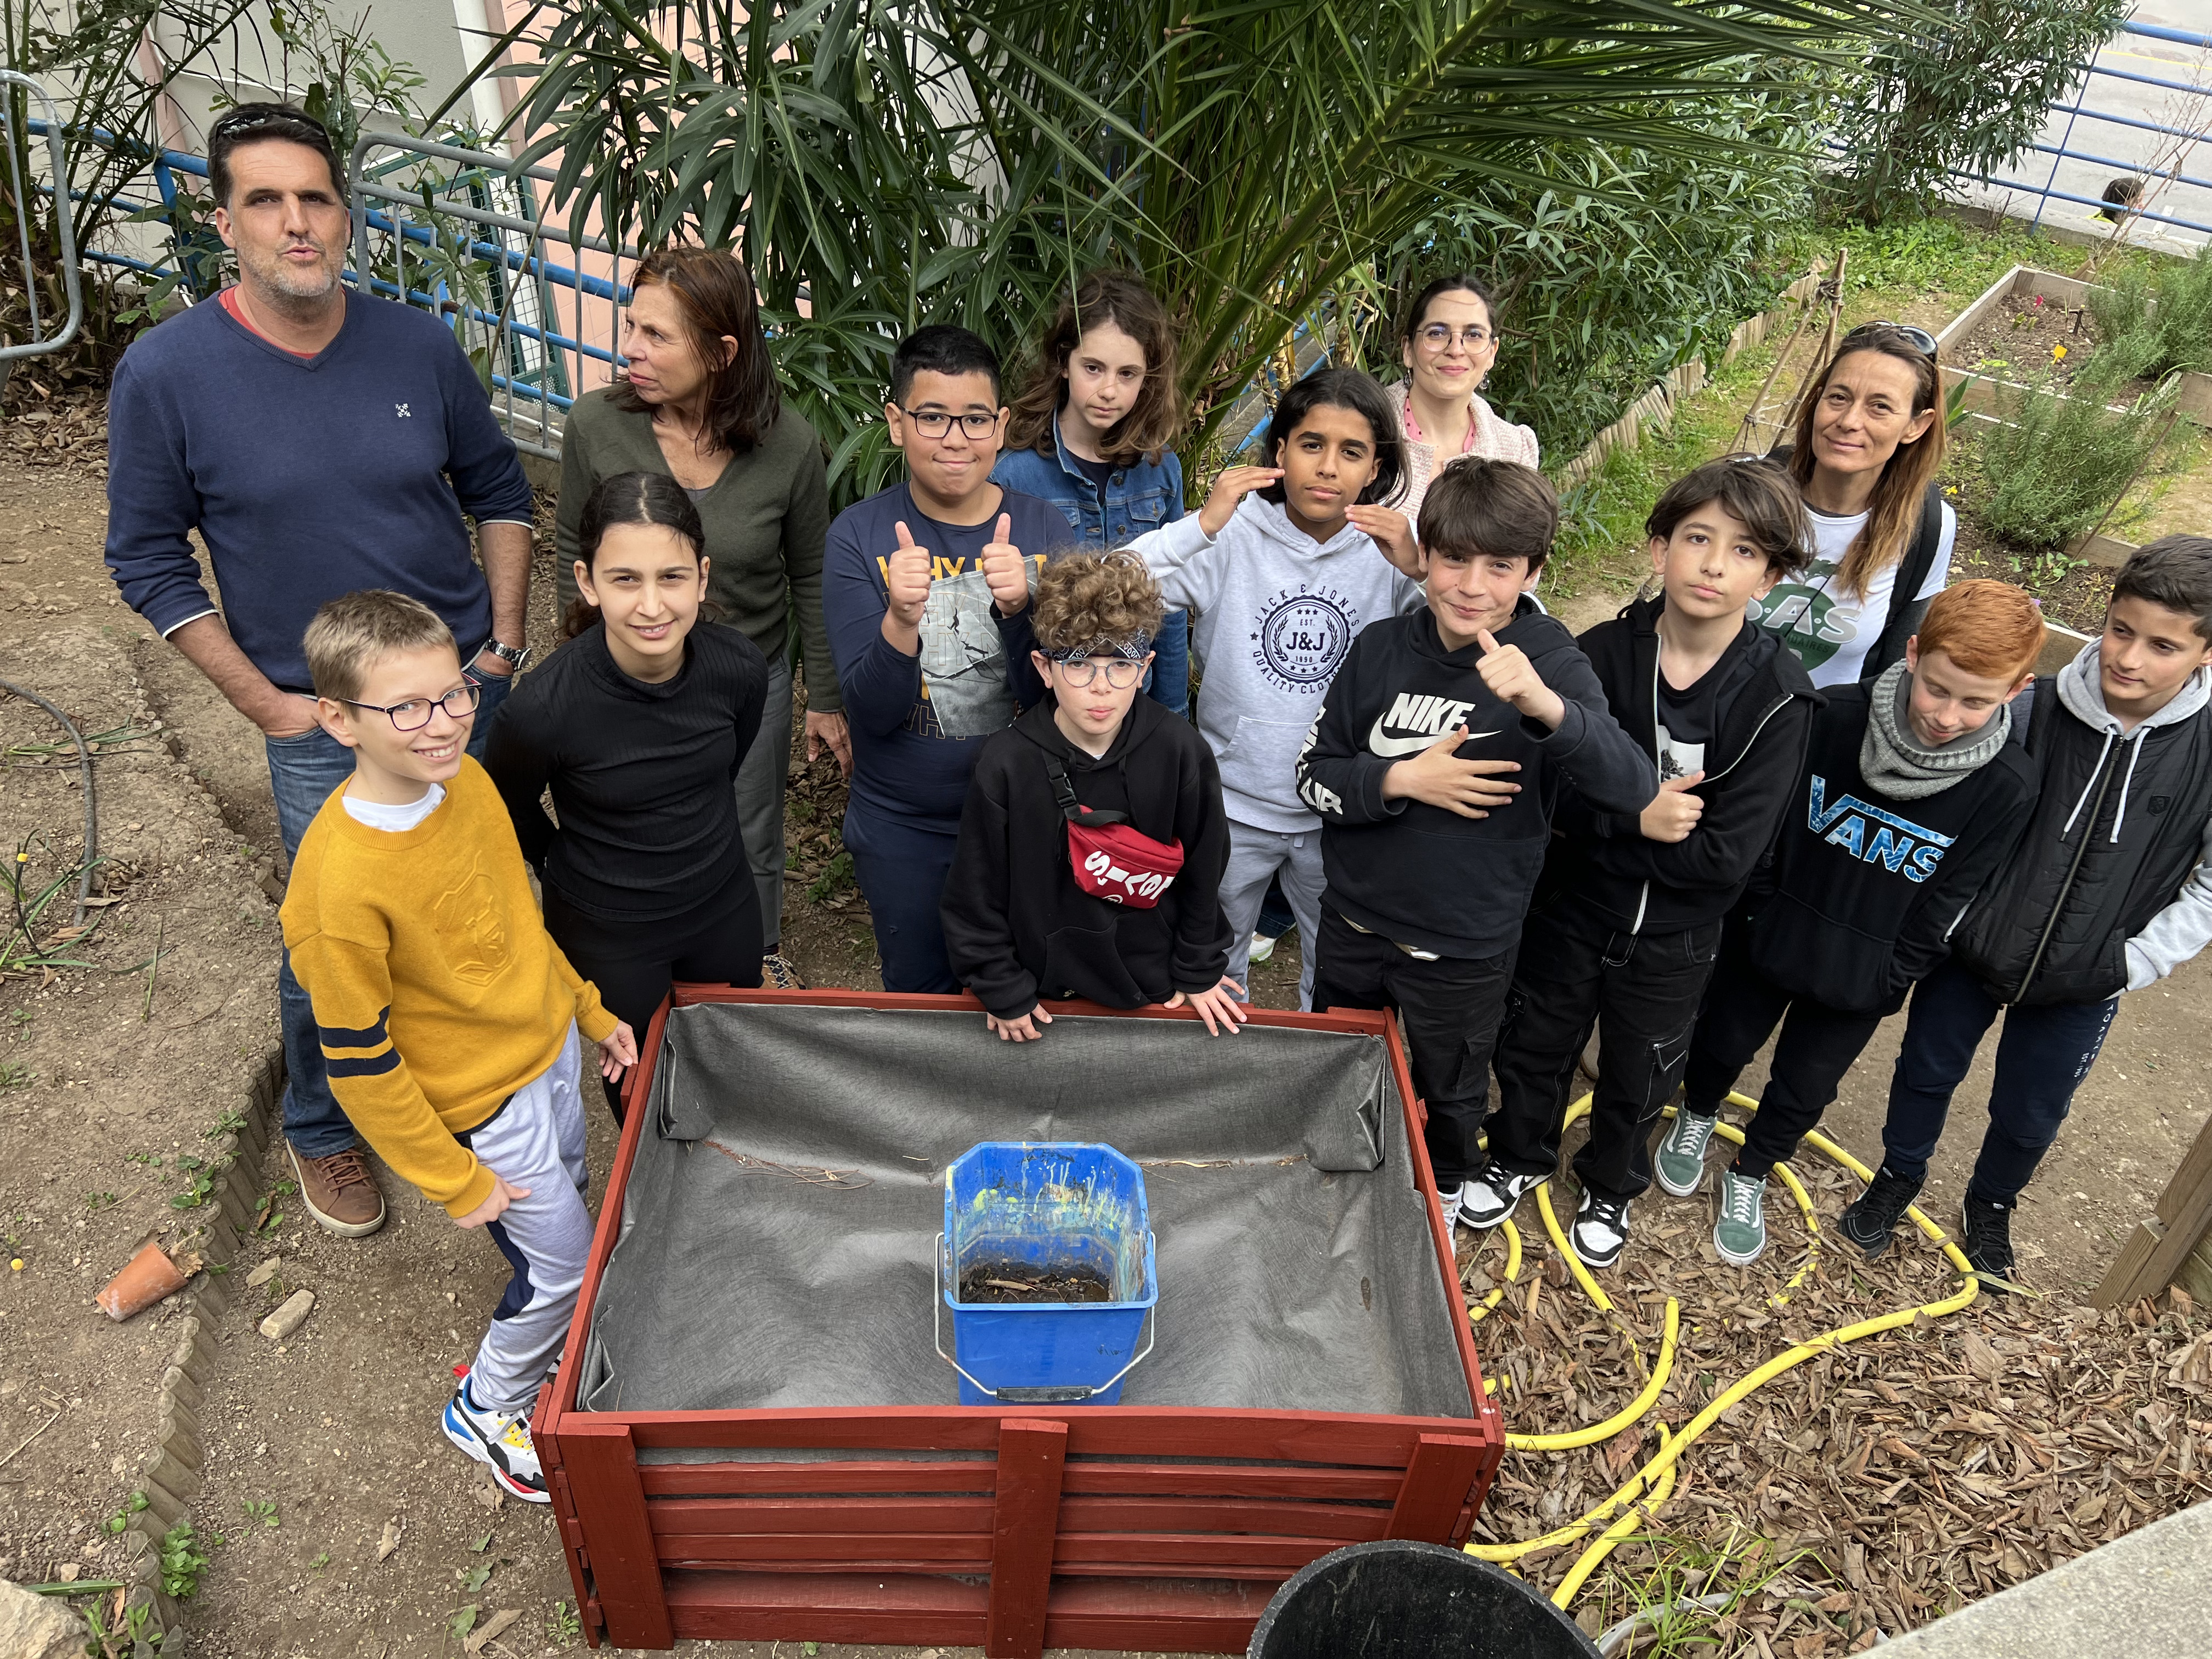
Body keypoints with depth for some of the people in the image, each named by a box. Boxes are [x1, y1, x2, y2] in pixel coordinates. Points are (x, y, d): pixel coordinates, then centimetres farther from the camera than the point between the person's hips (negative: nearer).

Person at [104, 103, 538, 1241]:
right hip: (323, 723, -2)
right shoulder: (167, 372, -12)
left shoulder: (419, 346, -5)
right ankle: (318, 1133, 33)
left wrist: (506, 643, 1)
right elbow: (148, 560, -4)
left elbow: (498, 491, 8)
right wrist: (266, 706, -8)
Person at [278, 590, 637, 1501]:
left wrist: (588, 1008, 13)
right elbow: (358, 1060, -22)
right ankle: (488, 1406, 39)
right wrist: (454, 1180, -14)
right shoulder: (339, 885, -33)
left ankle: (531, 1348, 55)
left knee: (566, 1213, 26)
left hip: (552, 1049, 7)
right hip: (482, 1106, -7)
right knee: (565, 1264, 10)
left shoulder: (465, 779, -10)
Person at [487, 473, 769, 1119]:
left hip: (725, 907, 4)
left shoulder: (740, 669, -22)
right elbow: (504, 807, -8)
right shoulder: (545, 707, -32)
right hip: (606, 934, -3)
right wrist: (566, 868, 4)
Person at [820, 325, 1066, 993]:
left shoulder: (1043, 529, -8)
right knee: (917, 995, 20)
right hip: (901, 831, -1)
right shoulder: (859, 535, -12)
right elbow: (873, 711, -17)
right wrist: (901, 618, -36)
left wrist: (1018, 606, -32)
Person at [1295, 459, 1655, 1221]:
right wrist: (1401, 779, -25)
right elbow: (1315, 772, -5)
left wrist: (1546, 706, -49)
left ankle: (1443, 1197, 53)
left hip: (1464, 948, -3)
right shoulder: (1384, 647, -9)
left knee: (1450, 1093, 22)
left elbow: (1634, 788, -31)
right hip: (1355, 922, 3)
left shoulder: (1552, 665, -17)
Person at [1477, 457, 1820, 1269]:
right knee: (1534, 1046, 22)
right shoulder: (1602, 652, -16)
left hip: (1673, 937, -1)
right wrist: (1634, 816, -29)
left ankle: (1611, 1185, 50)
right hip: (1570, 906, 1)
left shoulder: (1777, 698, -21)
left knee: (1637, 1078, 22)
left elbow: (1724, 857, -23)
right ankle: (1519, 1156, 51)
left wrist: (1600, 824, -21)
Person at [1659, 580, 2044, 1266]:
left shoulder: (2007, 787, -21)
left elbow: (1947, 901, -11)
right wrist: (1758, 912, -5)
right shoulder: (1833, 717, -23)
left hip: (1861, 979, 0)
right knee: (1724, 1042, 23)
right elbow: (1769, 823, -8)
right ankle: (1696, 1118, 55)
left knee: (1803, 1090, 17)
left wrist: (1892, 977, -7)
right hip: (1769, 939, 0)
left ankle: (1749, 1177, 45)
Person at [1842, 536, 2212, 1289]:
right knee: (1927, 1072, 20)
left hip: (2081, 985, 1)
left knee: (2030, 1116, 21)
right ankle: (1898, 1178, 48)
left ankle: (1991, 1207, 50)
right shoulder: (2032, 710, -19)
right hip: (1971, 949, 0)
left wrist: (2134, 963, -11)